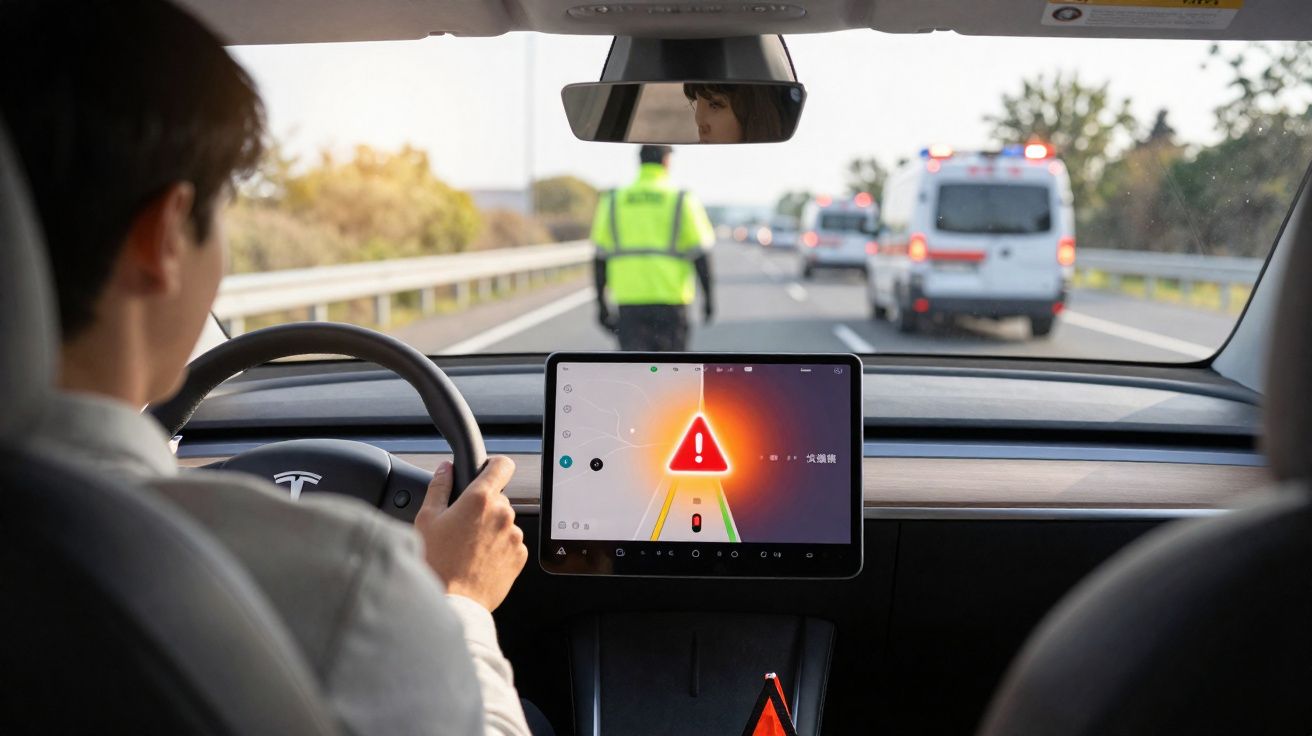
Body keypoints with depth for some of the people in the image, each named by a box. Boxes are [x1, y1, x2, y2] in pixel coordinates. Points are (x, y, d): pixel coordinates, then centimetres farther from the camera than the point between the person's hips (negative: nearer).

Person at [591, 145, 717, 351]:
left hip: (630, 302, 1)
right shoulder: (682, 201, -1)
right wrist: (709, 296, 5)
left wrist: (601, 304, 10)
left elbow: (600, 258, 4)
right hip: (671, 301, -1)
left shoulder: (613, 202, 5)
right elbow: (700, 256, -4)